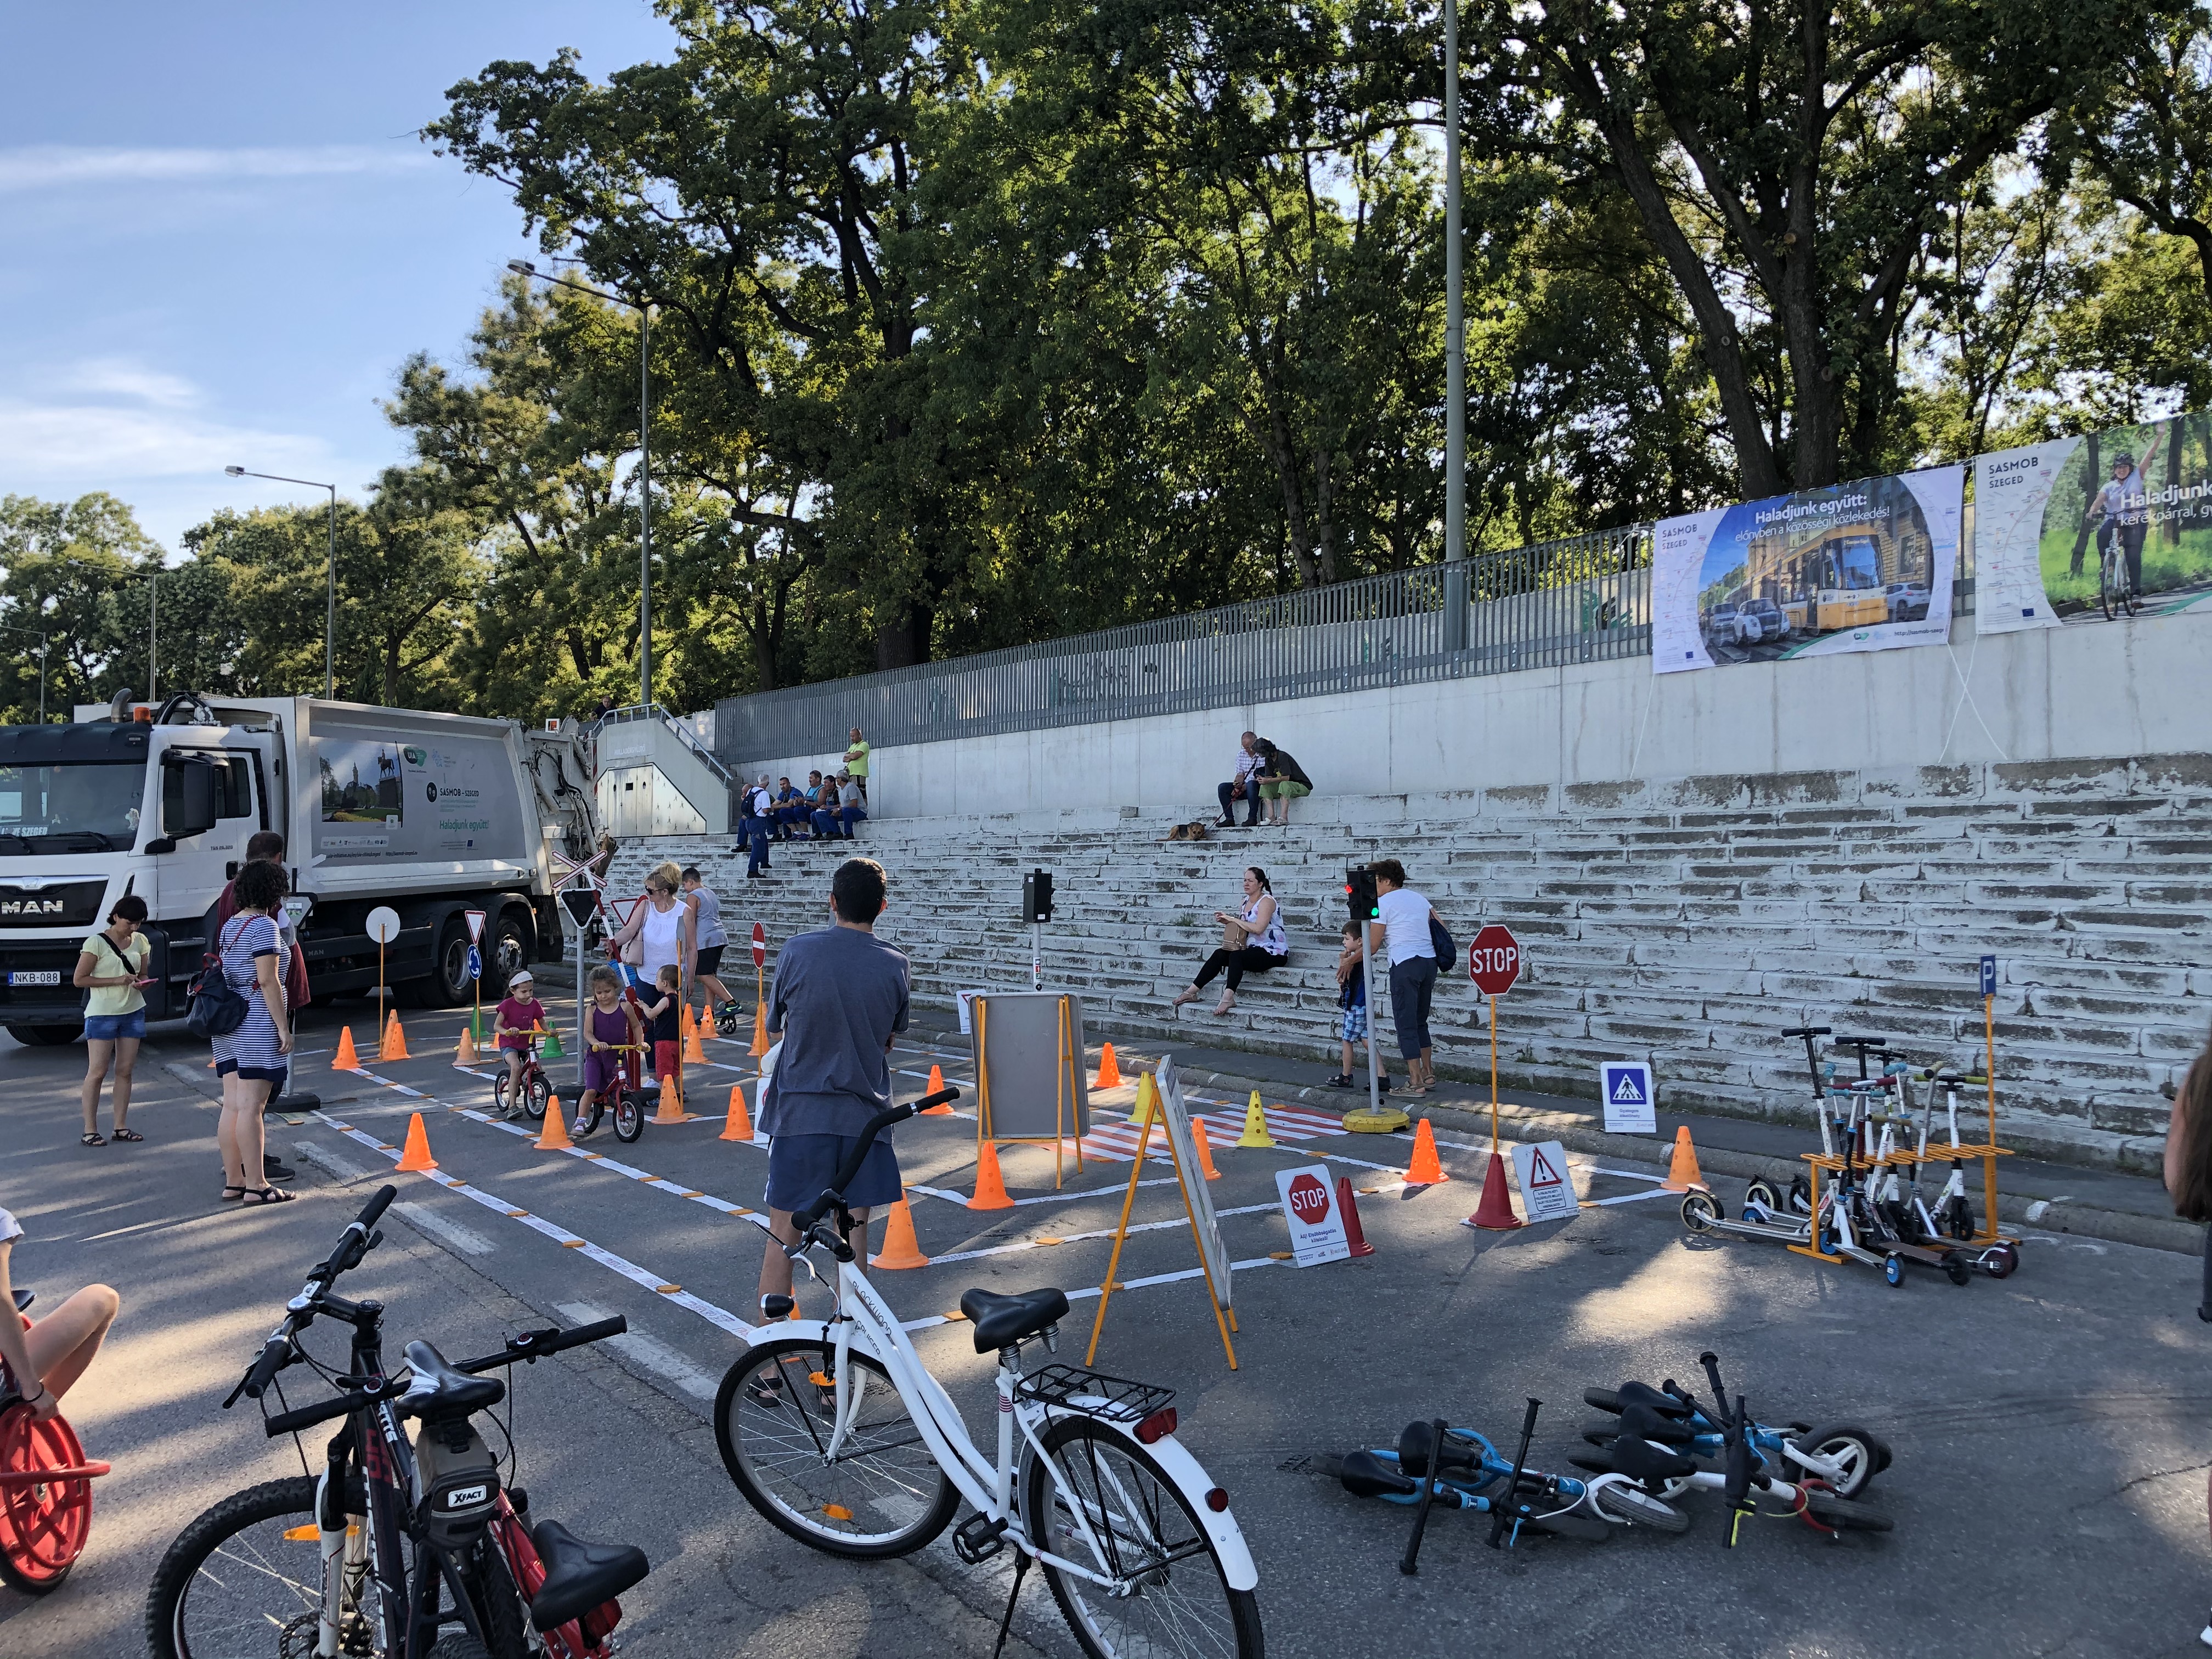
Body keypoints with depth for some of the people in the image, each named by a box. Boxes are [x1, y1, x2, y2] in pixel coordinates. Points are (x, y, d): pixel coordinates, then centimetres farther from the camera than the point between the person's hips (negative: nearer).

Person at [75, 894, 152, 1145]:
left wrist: (142, 983, -4)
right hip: (102, 1013, -5)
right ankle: (90, 1130, 1)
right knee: (97, 1072, -4)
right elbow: (79, 979, -9)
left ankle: (121, 1126, 12)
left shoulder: (140, 941, 9)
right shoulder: (96, 943, -8)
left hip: (133, 1012, 5)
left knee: (125, 1070, 6)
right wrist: (118, 980, -18)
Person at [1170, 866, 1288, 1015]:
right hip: (1253, 949, 8)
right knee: (1219, 954, -13)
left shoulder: (1266, 901, -12)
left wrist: (1233, 919, -17)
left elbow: (1258, 928, -25)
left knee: (1236, 957, -34)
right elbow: (1242, 927, 17)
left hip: (1273, 952, -8)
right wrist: (1226, 921, -2)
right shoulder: (1247, 900, 15)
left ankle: (1228, 997, -42)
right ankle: (1191, 991, -16)